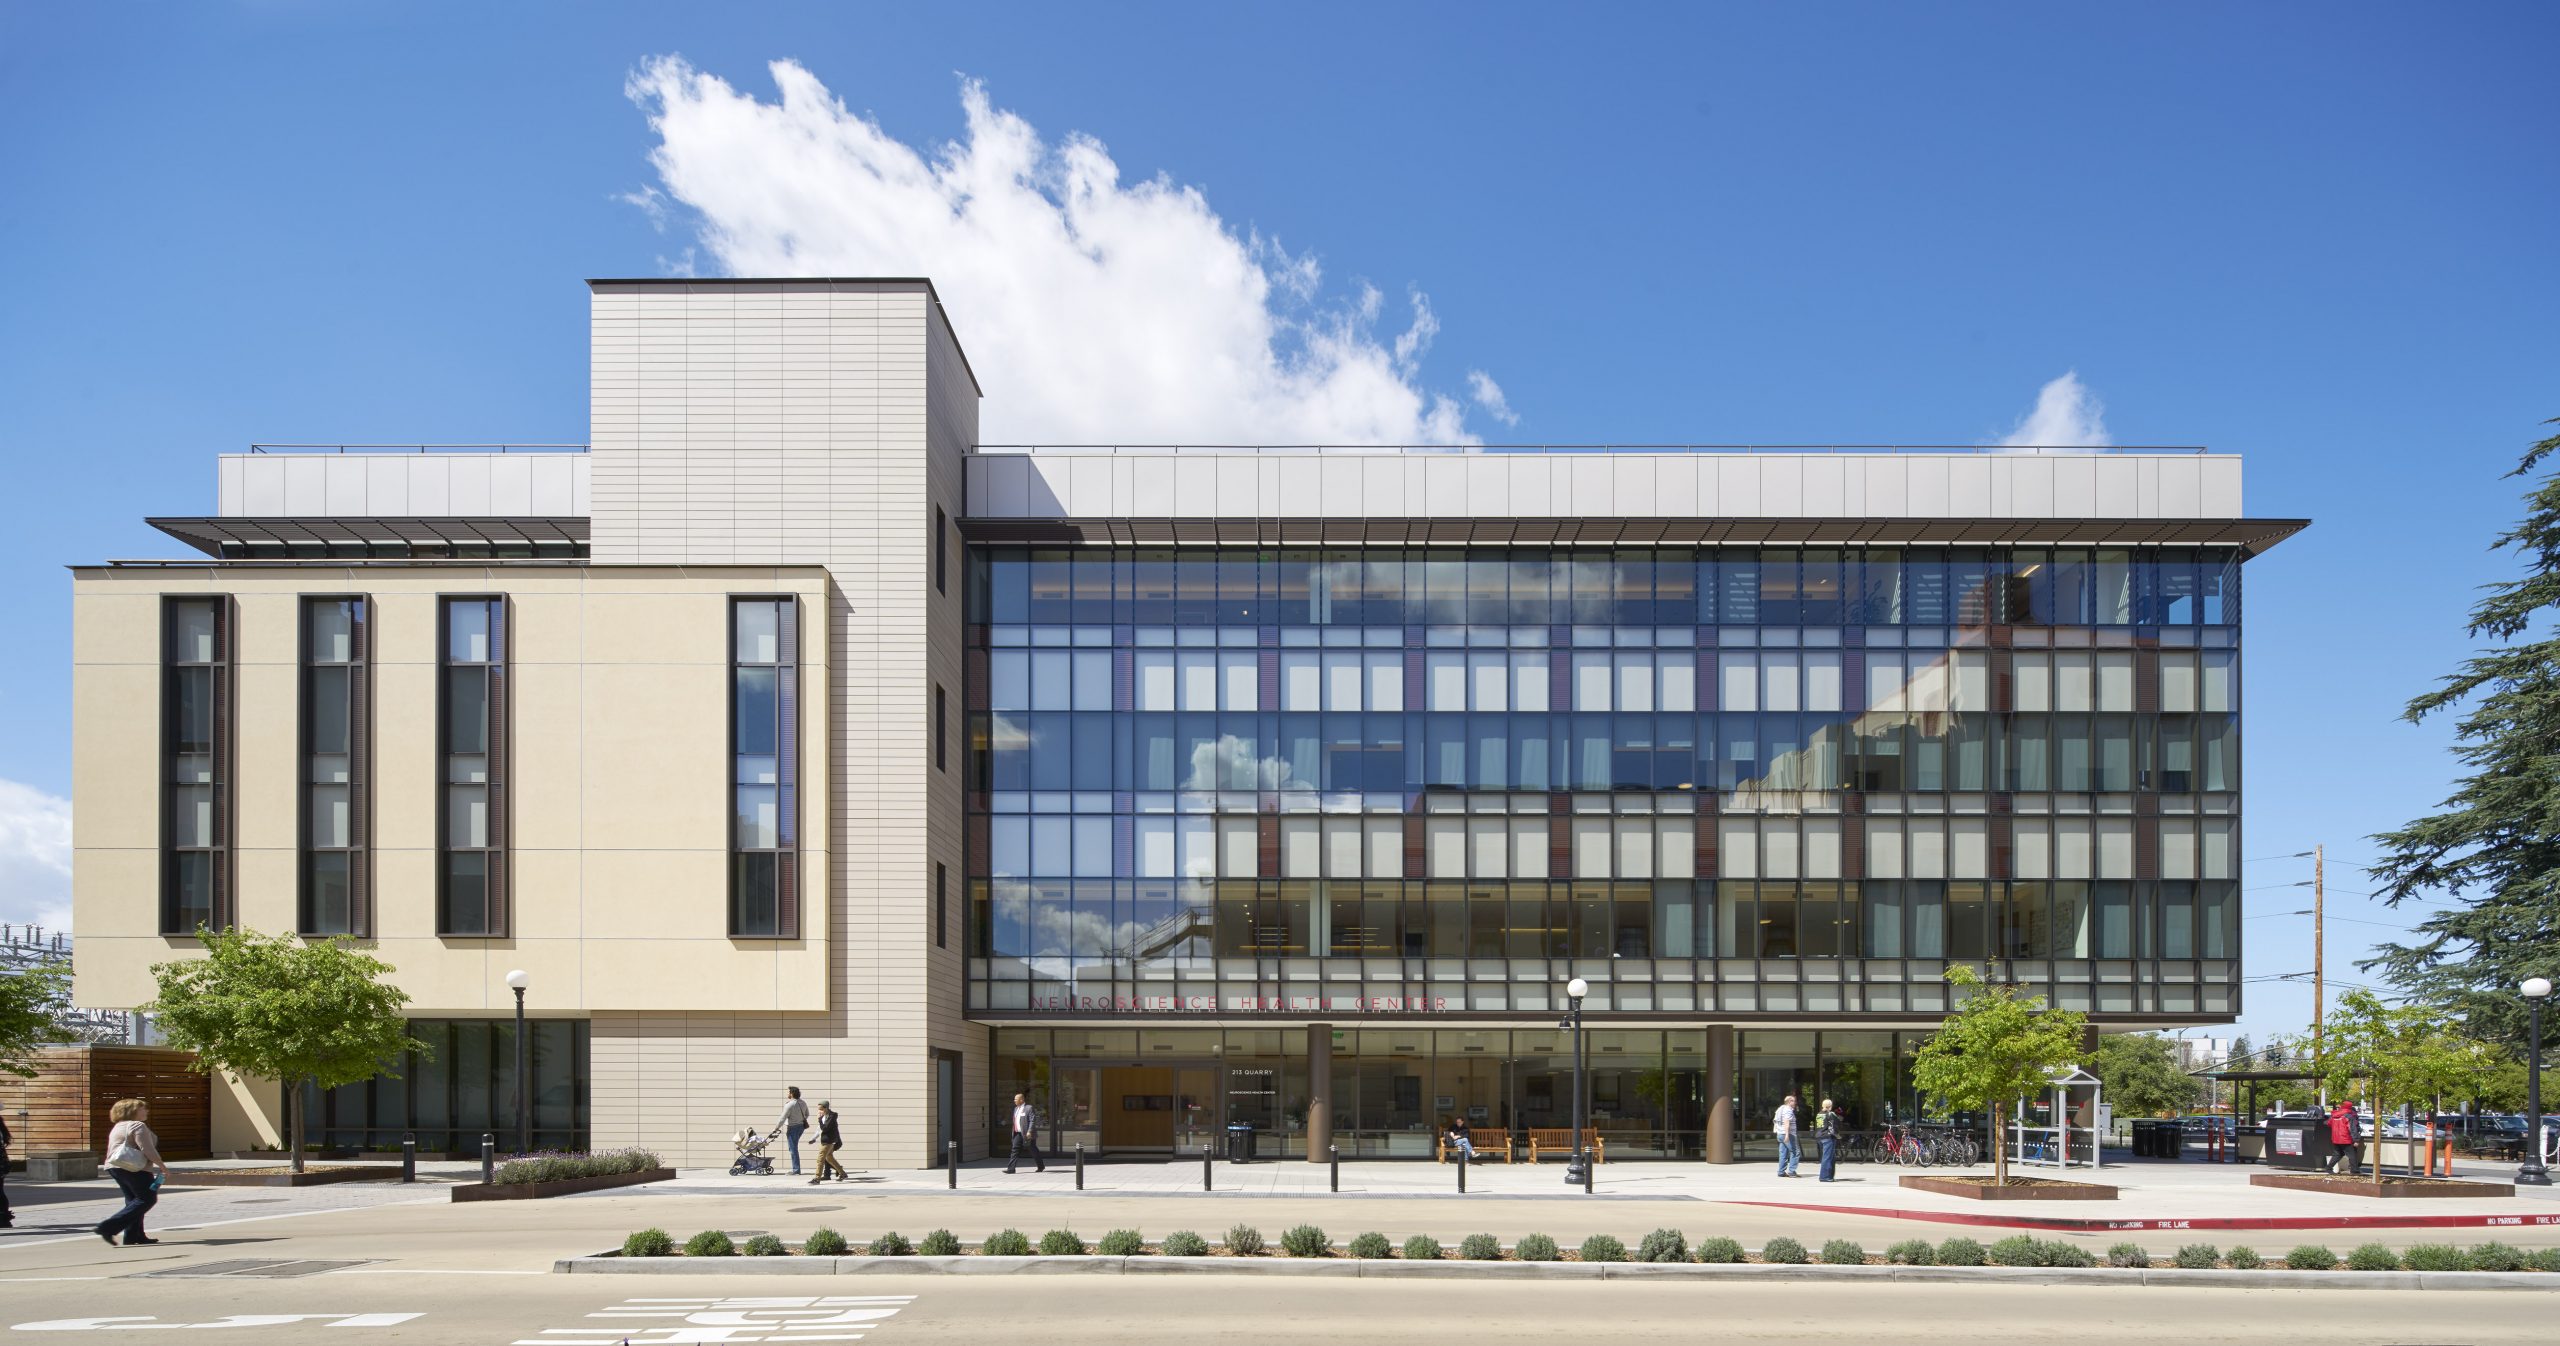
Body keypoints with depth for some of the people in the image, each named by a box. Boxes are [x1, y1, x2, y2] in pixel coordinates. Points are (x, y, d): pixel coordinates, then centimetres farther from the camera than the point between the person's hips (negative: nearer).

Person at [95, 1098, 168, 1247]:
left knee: (134, 1200, 15)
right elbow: (147, 1149, -18)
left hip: (115, 1167, 10)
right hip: (134, 1168, -10)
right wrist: (162, 1166, -11)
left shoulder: (117, 1127, 19)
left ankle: (133, 1236, 11)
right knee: (147, 1199, -6)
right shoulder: (138, 1126, -11)